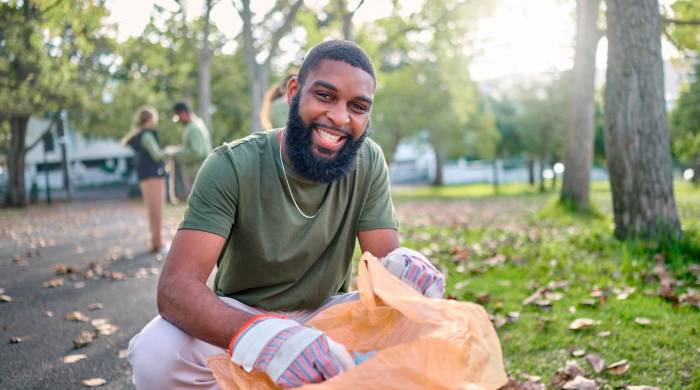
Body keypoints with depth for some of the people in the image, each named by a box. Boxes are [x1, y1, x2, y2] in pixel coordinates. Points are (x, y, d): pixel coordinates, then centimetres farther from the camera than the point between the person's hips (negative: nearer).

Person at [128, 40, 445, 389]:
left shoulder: (368, 164, -11)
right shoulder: (232, 167, -23)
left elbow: (385, 258, -14)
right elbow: (176, 286, -33)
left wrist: (402, 267, -41)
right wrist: (257, 335, -54)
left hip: (321, 315, 3)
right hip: (236, 319, -2)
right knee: (156, 354, -32)